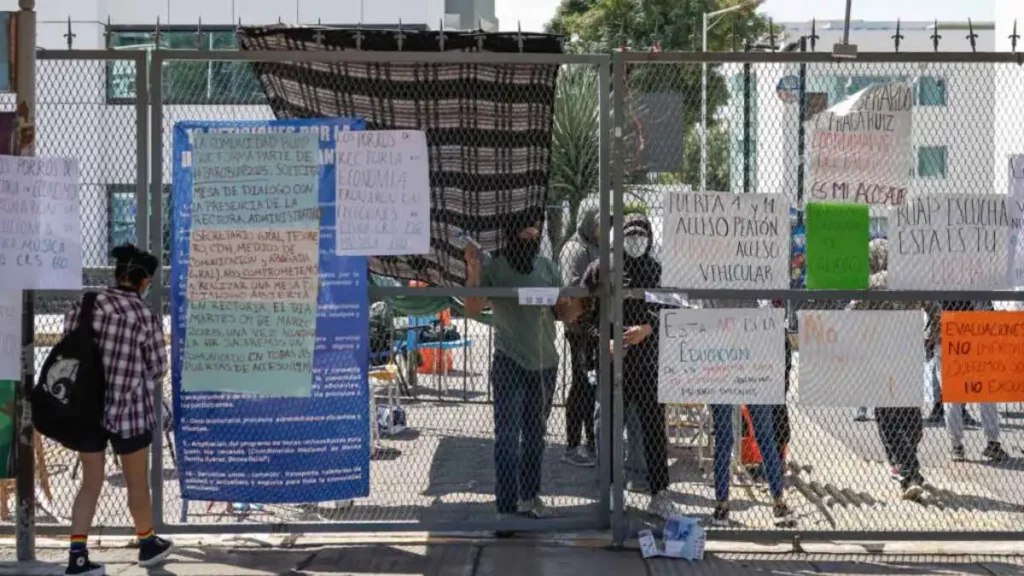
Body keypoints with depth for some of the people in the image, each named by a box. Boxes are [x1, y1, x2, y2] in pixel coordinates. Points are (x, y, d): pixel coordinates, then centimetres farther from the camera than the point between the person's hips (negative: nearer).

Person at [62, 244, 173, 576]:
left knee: (90, 482, 11)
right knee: (137, 481, 15)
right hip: (128, 409, -3)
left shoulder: (84, 305, -1)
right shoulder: (145, 317, -11)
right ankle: (148, 544, 33)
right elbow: (157, 369, -4)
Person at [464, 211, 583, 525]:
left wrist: (573, 307, -16)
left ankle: (529, 496, 26)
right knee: (508, 437, -6)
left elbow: (564, 314, 7)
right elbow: (473, 309, -15)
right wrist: (473, 271, -29)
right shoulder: (493, 268, -7)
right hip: (510, 363, -5)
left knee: (535, 434, 15)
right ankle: (506, 508, -5)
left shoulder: (547, 267, 6)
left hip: (545, 362, 5)